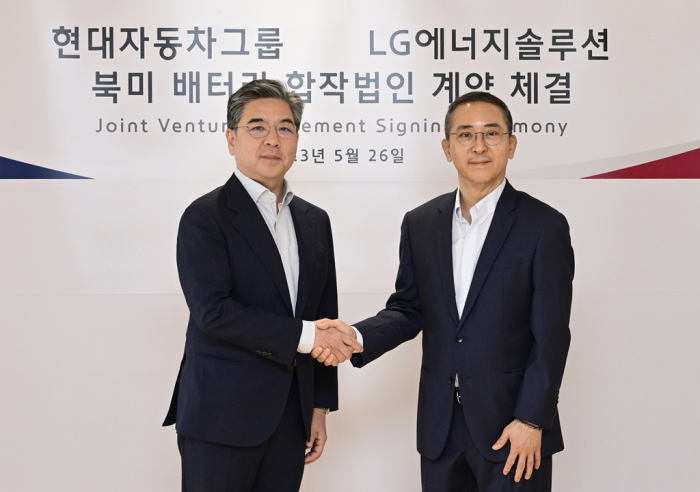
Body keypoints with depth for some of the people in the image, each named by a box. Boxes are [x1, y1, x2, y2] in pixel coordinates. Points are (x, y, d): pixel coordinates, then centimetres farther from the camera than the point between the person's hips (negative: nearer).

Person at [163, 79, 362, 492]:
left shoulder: (314, 221, 13)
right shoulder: (205, 218, -7)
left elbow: (324, 318, 15)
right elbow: (213, 311, -18)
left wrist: (320, 405, 12)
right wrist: (303, 335, -18)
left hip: (290, 418, 6)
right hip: (222, 418, -5)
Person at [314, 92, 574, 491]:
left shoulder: (543, 226, -6)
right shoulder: (420, 223, 7)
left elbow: (550, 336, -8)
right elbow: (409, 309, 10)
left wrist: (531, 421, -12)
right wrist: (357, 337, -9)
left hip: (512, 427, -4)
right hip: (440, 427, 4)